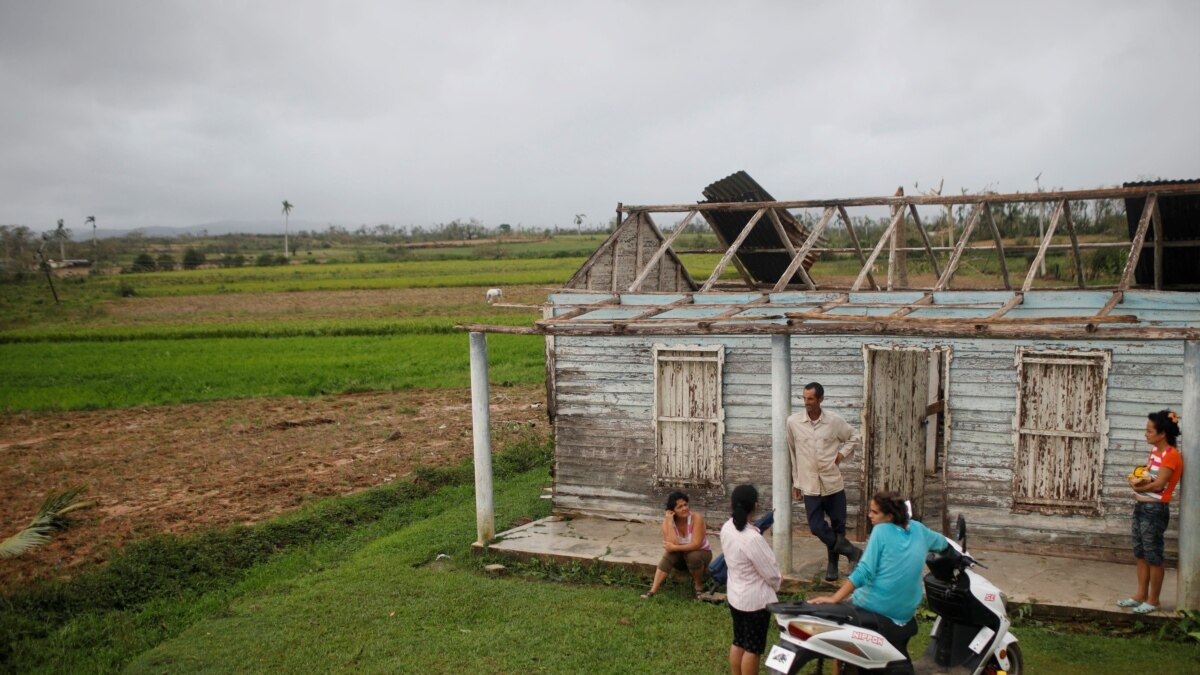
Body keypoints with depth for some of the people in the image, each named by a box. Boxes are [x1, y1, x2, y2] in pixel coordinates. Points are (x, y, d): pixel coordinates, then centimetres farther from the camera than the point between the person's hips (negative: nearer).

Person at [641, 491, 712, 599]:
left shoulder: (696, 518, -25)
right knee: (669, 554, -28)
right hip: (681, 557, 3)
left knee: (693, 556, -35)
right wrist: (670, 522, -33)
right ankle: (653, 590, -31)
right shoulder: (667, 522, -16)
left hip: (701, 553, -3)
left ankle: (698, 585, -8)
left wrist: (674, 547, -33)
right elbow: (671, 545, -30)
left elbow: (696, 544, -30)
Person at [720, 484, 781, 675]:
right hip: (755, 600, -8)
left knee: (738, 641, 20)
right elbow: (770, 572, -21)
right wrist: (777, 582, 4)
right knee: (753, 647, 7)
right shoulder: (752, 538, -31)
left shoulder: (727, 528, -6)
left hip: (734, 595, 8)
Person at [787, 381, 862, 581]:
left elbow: (853, 438, 13)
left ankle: (833, 563, 29)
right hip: (810, 485, 0)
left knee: (838, 525, 9)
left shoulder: (835, 420, -5)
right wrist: (795, 482, 7)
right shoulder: (793, 422, -5)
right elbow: (792, 454, 5)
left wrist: (841, 454, -4)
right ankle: (852, 552, 12)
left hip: (833, 483, 0)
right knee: (816, 527, -6)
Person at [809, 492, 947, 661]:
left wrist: (834, 599, -21)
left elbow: (864, 571, -19)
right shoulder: (918, 529, 6)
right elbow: (944, 543, 26)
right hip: (906, 614, 7)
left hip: (875, 608, -7)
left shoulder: (881, 531, -10)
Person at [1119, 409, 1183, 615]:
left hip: (1155, 510, -9)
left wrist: (1138, 485, -5)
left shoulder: (1171, 455, -17)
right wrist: (1138, 479, -8)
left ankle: (1153, 600, 11)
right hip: (1141, 507, 9)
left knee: (1153, 555, 1)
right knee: (1140, 554, 15)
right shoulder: (1155, 450, 11)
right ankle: (1141, 595, 25)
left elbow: (1158, 484, -21)